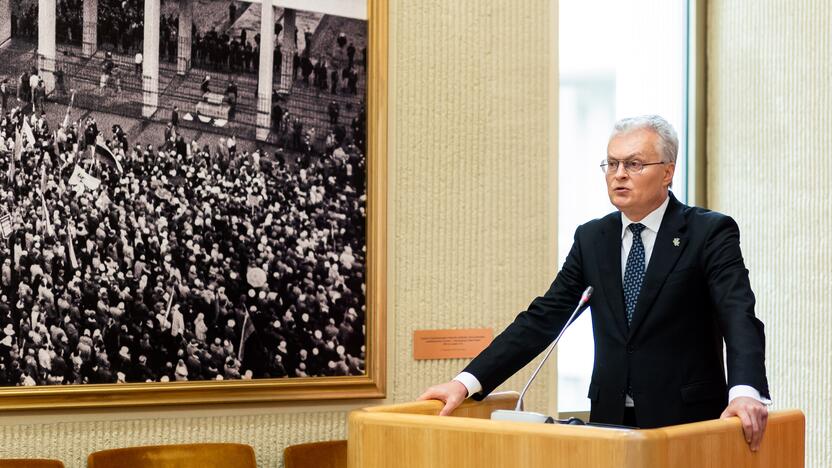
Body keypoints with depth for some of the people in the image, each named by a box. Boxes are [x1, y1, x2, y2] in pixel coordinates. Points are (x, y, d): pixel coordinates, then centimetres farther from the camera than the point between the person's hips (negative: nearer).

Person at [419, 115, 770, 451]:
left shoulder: (711, 233, -4)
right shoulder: (592, 238, 9)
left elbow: (739, 316, -17)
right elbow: (543, 317, 6)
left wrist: (746, 391, -36)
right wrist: (468, 382, -5)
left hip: (687, 420, -3)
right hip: (611, 418, 4)